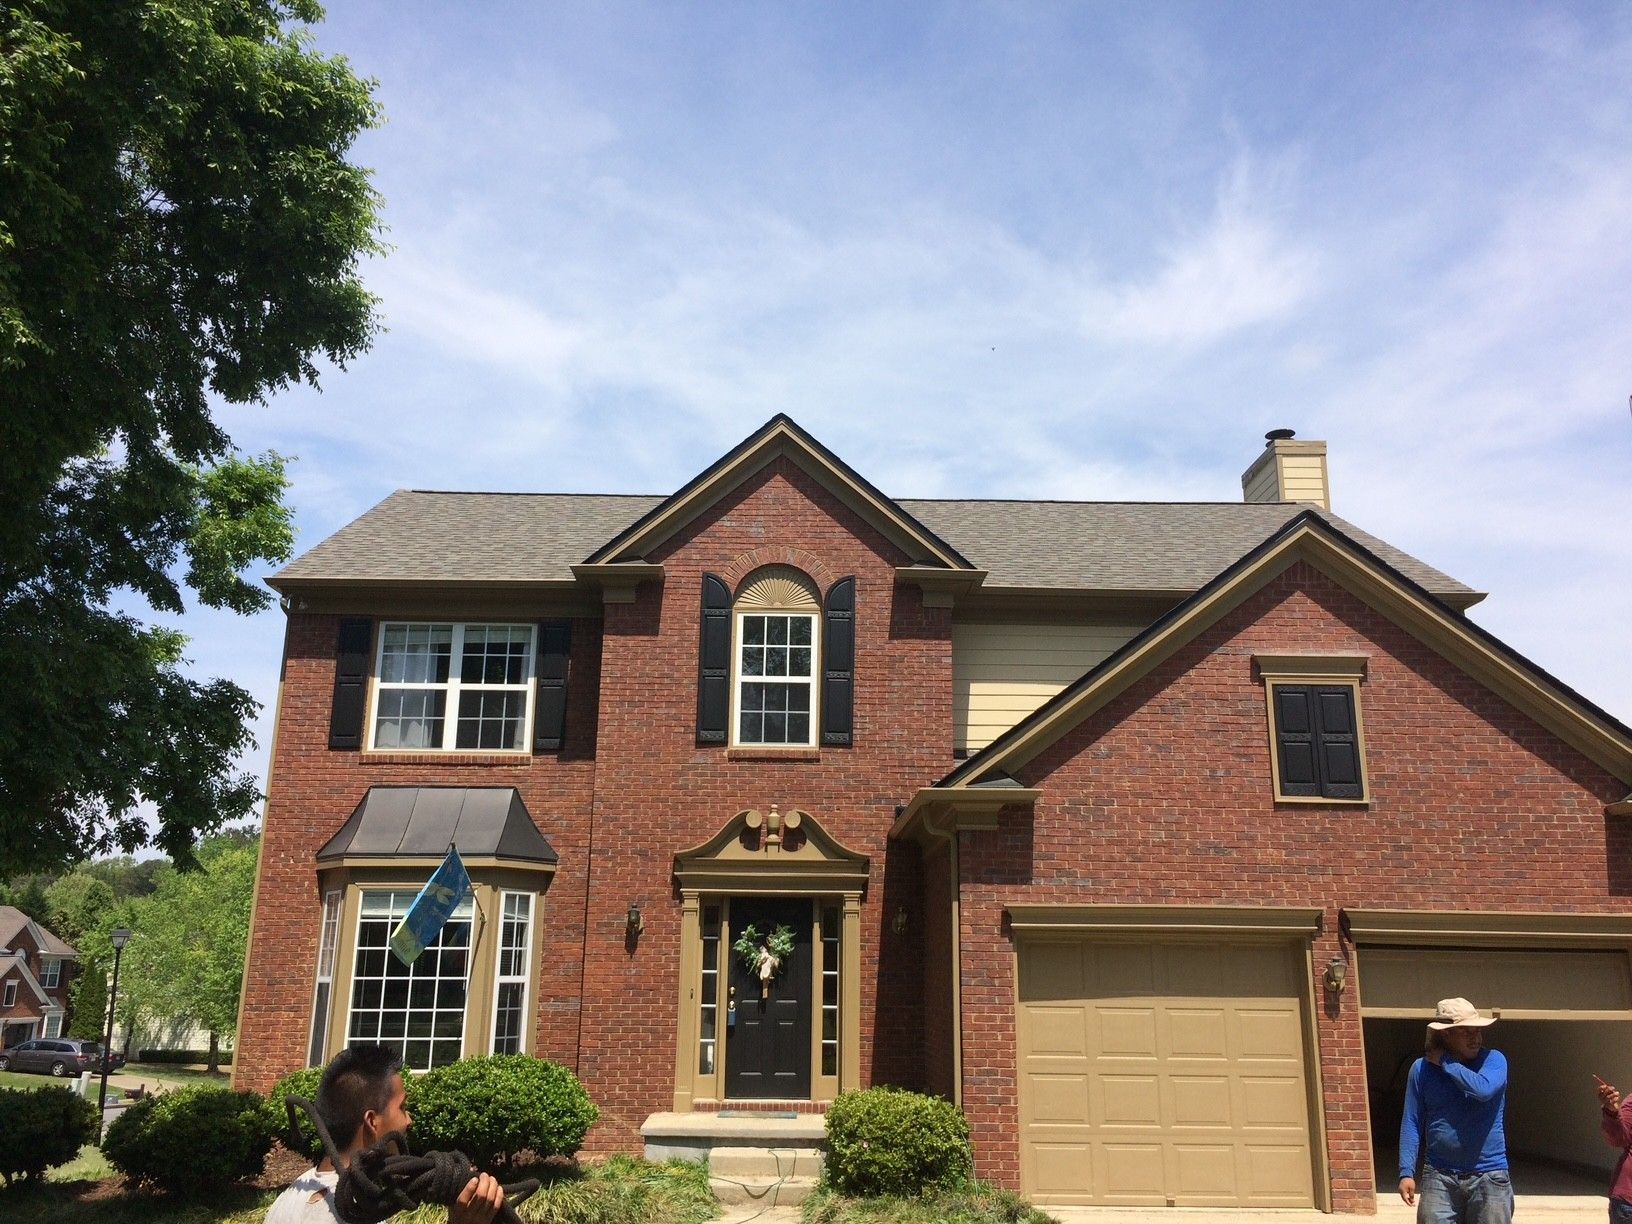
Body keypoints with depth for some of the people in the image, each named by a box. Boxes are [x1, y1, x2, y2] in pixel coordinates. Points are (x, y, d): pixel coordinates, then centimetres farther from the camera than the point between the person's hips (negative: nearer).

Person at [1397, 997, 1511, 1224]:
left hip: (1489, 1177, -1)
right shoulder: (1422, 1068, 1)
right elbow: (1412, 1123, 1)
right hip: (1439, 1176, 1)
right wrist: (1406, 1173, -7)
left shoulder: (1493, 1060, -1)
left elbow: (1483, 1089, -24)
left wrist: (1445, 1062, -11)